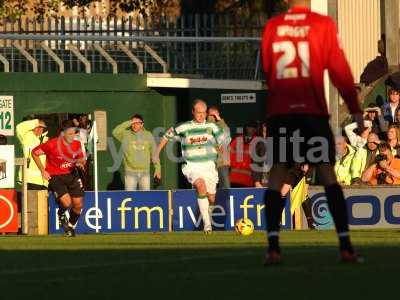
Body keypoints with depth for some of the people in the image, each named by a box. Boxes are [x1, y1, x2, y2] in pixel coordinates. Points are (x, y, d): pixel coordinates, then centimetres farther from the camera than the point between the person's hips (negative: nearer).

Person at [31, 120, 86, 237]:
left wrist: (81, 162, -15)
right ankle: (61, 215, 16)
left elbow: (81, 159, 11)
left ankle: (71, 226, 31)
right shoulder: (52, 144, -19)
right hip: (56, 177, -5)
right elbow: (34, 153, -5)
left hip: (72, 175, 5)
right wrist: (43, 170, -6)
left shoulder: (76, 144, -5)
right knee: (67, 203, -23)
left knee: (78, 204, 3)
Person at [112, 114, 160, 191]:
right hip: (130, 172, -2)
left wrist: (157, 167, 6)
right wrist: (128, 123, -16)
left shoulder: (148, 135, 6)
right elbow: (115, 132, -18)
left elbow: (154, 152, 10)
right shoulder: (126, 134, 0)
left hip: (145, 173, 2)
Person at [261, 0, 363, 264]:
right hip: (313, 111, -1)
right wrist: (355, 109, 2)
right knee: (327, 173, 4)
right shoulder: (323, 25, -1)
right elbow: (339, 69, -3)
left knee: (277, 175, 3)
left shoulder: (272, 26, 6)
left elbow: (265, 69, 11)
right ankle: (346, 246, -3)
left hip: (279, 112, 1)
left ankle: (273, 246, -12)